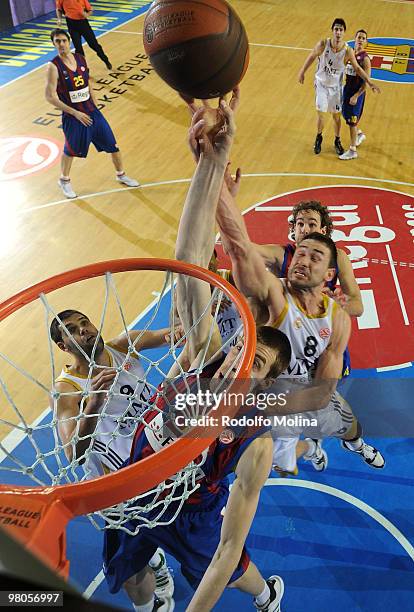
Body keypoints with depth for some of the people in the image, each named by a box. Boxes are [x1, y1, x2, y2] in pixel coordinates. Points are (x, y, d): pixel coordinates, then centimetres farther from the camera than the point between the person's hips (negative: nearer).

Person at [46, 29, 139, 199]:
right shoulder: (54, 66, -16)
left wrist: (95, 106, 14)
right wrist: (75, 113, -19)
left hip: (91, 111, 5)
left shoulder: (81, 59, 0)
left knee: (112, 144, 7)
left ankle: (121, 175, 27)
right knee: (71, 150, 11)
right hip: (72, 116, -5)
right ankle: (64, 181, 36)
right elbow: (50, 97, -17)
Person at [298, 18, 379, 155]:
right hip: (321, 83, 0)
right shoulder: (323, 44, -20)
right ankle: (318, 138, 27)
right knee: (321, 114, -1)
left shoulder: (348, 51, -19)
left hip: (336, 86, 1)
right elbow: (312, 56, -2)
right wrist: (302, 72, 1)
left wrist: (370, 83, -11)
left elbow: (357, 68, -7)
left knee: (336, 116, 11)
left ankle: (337, 141, 32)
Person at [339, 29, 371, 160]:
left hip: (358, 90, -8)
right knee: (346, 115, 21)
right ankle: (360, 134, 47)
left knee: (352, 120, -4)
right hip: (347, 87, 8)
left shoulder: (365, 58, -18)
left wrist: (356, 96, -24)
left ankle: (352, 151, 7)